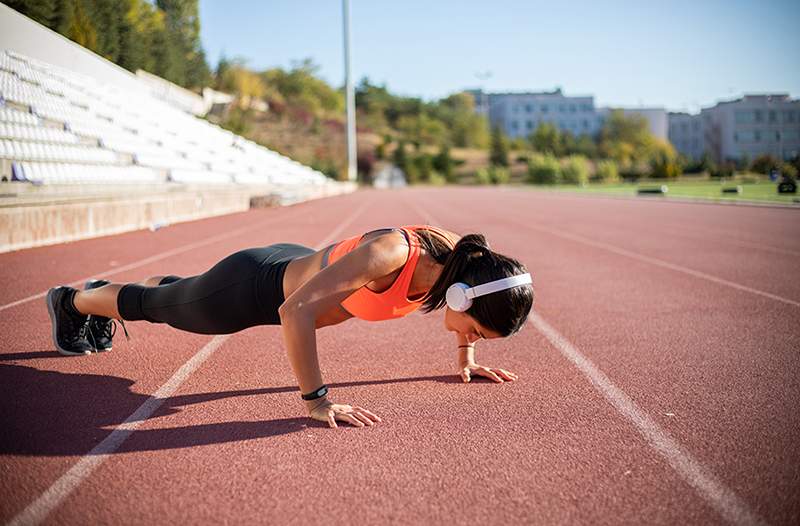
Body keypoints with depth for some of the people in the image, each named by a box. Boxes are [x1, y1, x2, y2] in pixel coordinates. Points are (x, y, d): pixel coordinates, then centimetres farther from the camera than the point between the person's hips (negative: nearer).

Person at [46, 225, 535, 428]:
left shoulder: (458, 256, -21)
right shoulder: (387, 253, -44)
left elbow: (463, 300, 5)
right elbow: (295, 312, -47)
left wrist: (466, 358, 2)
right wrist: (318, 402, -44)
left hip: (298, 269, 7)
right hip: (255, 288, -7)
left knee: (176, 295, 35)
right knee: (158, 305, 23)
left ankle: (105, 296, 66)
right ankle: (71, 301, 54)